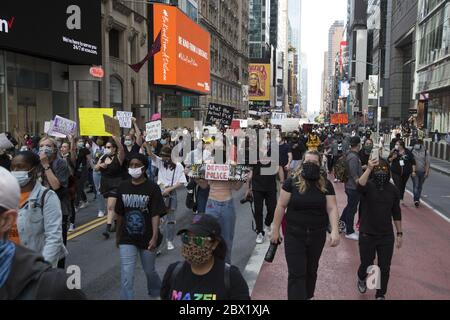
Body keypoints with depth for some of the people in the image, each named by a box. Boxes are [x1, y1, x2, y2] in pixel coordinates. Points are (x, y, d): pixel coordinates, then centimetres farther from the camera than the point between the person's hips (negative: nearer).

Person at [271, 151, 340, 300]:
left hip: (317, 235, 3)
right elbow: (281, 206, -5)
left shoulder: (326, 185, -2)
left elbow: (332, 208, -7)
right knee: (296, 273, -3)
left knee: (311, 270, 19)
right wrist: (275, 230, -3)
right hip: (294, 234, -2)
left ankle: (308, 296, 41)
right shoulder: (292, 182, -8)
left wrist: (335, 231, -21)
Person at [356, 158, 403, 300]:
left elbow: (396, 213, 9)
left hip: (387, 236, 3)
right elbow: (360, 185, -37)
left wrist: (399, 233, 9)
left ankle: (380, 295, 29)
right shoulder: (368, 186, -11)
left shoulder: (393, 190, 0)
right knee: (366, 264, 12)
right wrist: (369, 169, -50)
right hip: (367, 235, -2)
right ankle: (361, 279, 46)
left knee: (384, 268, 8)